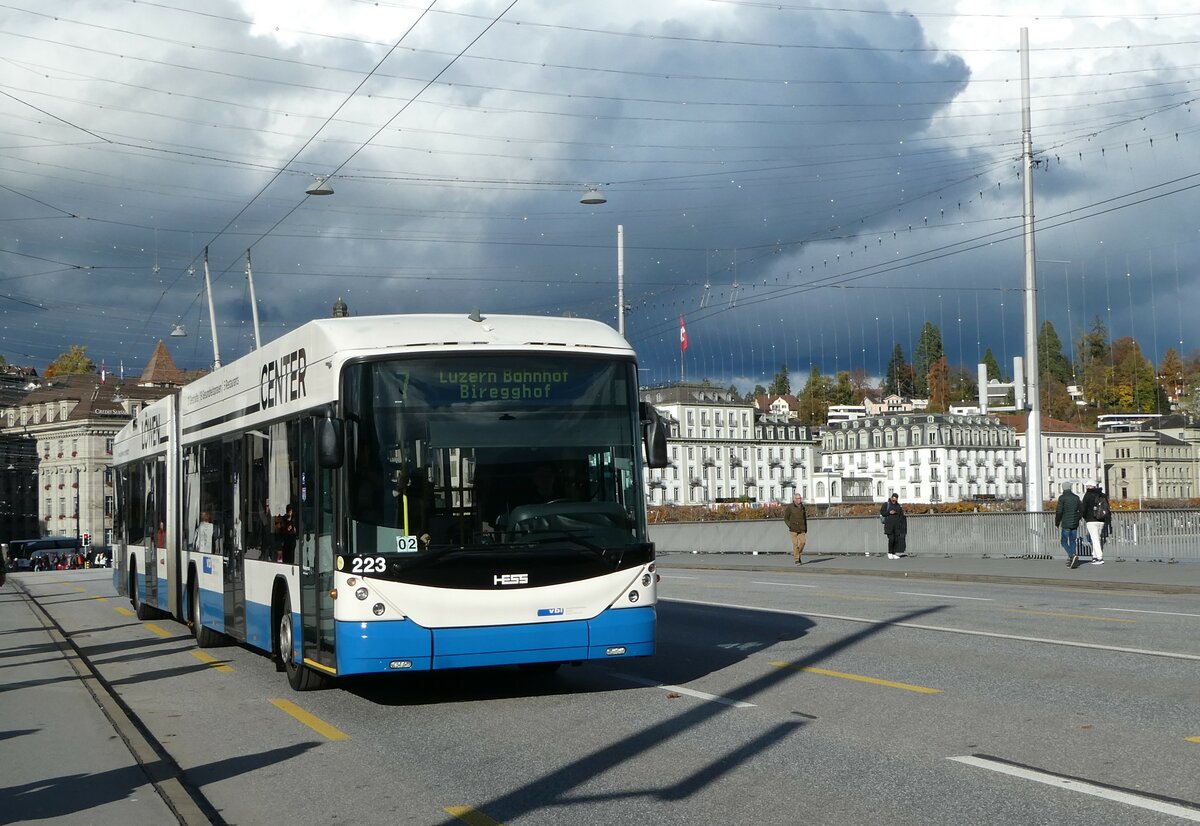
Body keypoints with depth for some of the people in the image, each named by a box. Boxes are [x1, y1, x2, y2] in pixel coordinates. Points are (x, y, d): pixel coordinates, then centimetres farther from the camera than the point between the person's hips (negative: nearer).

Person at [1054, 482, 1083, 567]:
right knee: (1072, 541, 10)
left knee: (1064, 542, 2)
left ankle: (1072, 555, -20)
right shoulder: (1076, 498, 6)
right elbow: (1082, 510, 8)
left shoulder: (1062, 498, -9)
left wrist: (1056, 523, -3)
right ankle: (1070, 560, 7)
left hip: (1065, 524, -5)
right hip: (1074, 524, 5)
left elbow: (1059, 511, -13)